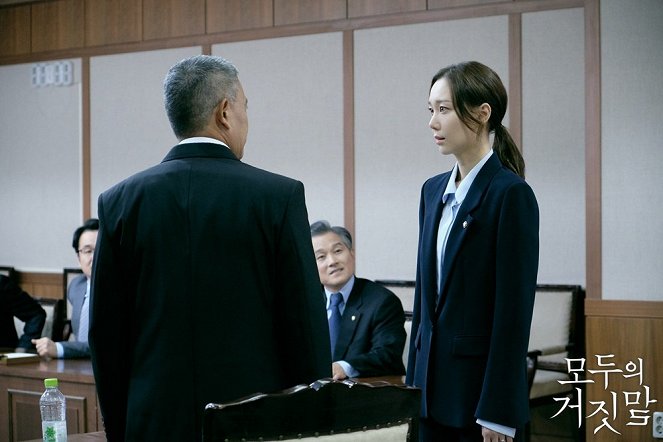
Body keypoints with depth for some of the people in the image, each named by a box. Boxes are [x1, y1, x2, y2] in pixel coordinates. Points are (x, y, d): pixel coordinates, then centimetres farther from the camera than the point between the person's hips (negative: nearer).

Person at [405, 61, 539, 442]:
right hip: (435, 384, 7)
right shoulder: (434, 190, 11)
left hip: (481, 387, -7)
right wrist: (414, 380, 13)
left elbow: (515, 308, -15)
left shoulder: (511, 194, -12)